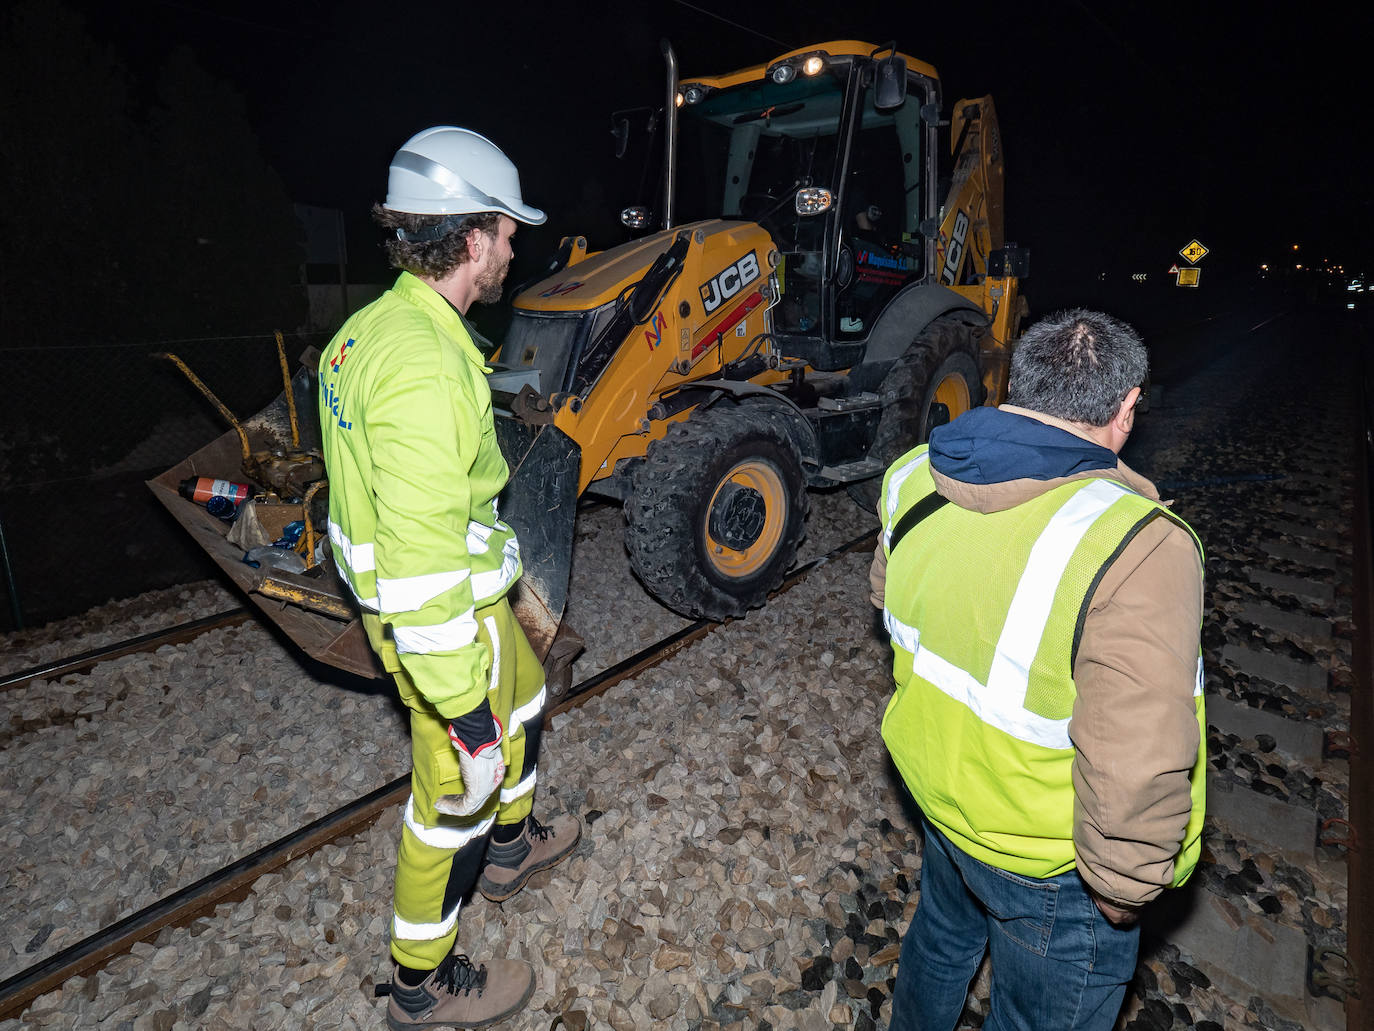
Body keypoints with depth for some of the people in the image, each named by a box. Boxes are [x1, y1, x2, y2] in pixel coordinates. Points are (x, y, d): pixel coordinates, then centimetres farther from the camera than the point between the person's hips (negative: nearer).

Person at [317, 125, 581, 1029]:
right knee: (455, 792, 10)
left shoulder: (374, 327, 2)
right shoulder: (426, 373, -31)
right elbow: (423, 570, -32)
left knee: (524, 697, 30)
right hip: (443, 618, -10)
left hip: (452, 592, 10)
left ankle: (511, 845, 56)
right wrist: (463, 711, -25)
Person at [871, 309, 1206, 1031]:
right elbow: (1136, 770, -31)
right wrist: (1123, 885, -13)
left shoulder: (913, 478, -12)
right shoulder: (1136, 551, -33)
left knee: (941, 941, 34)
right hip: (1047, 864, -5)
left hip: (939, 788, 6)